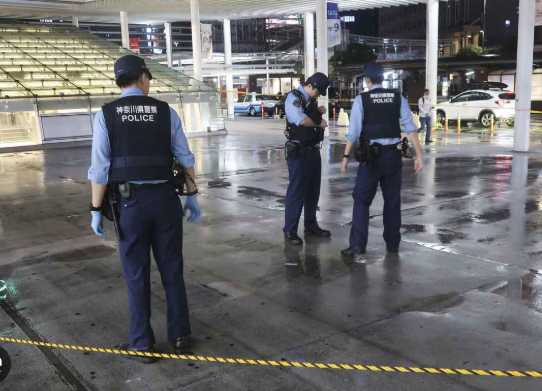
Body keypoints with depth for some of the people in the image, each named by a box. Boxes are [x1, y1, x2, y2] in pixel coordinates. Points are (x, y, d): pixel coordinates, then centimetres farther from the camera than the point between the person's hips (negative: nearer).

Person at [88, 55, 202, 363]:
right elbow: (185, 158, 2)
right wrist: (192, 196, 11)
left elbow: (100, 168, -7)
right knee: (172, 269, 14)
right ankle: (181, 336, 25)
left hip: (130, 202, -1)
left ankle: (143, 344, 20)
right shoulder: (166, 111, 1)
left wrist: (97, 210, -1)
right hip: (165, 198, 1)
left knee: (137, 275, 10)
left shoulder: (106, 115, -3)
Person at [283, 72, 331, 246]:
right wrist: (319, 123, -10)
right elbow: (301, 121, -26)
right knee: (297, 191, -4)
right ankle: (290, 231, 5)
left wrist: (319, 112, 3)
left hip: (313, 150, 8)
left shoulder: (311, 100, 14)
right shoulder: (293, 97, -11)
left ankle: (311, 226, 26)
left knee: (313, 190, 14)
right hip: (299, 152, -8)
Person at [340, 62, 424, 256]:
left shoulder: (361, 99, -4)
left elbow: (354, 131, -9)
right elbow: (410, 127, -4)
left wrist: (346, 156, -3)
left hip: (371, 156, -3)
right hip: (393, 155, 3)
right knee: (393, 200, 13)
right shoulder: (398, 98, 3)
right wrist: (418, 155, -4)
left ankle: (357, 244, -3)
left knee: (361, 200, 4)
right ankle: (393, 243, 20)